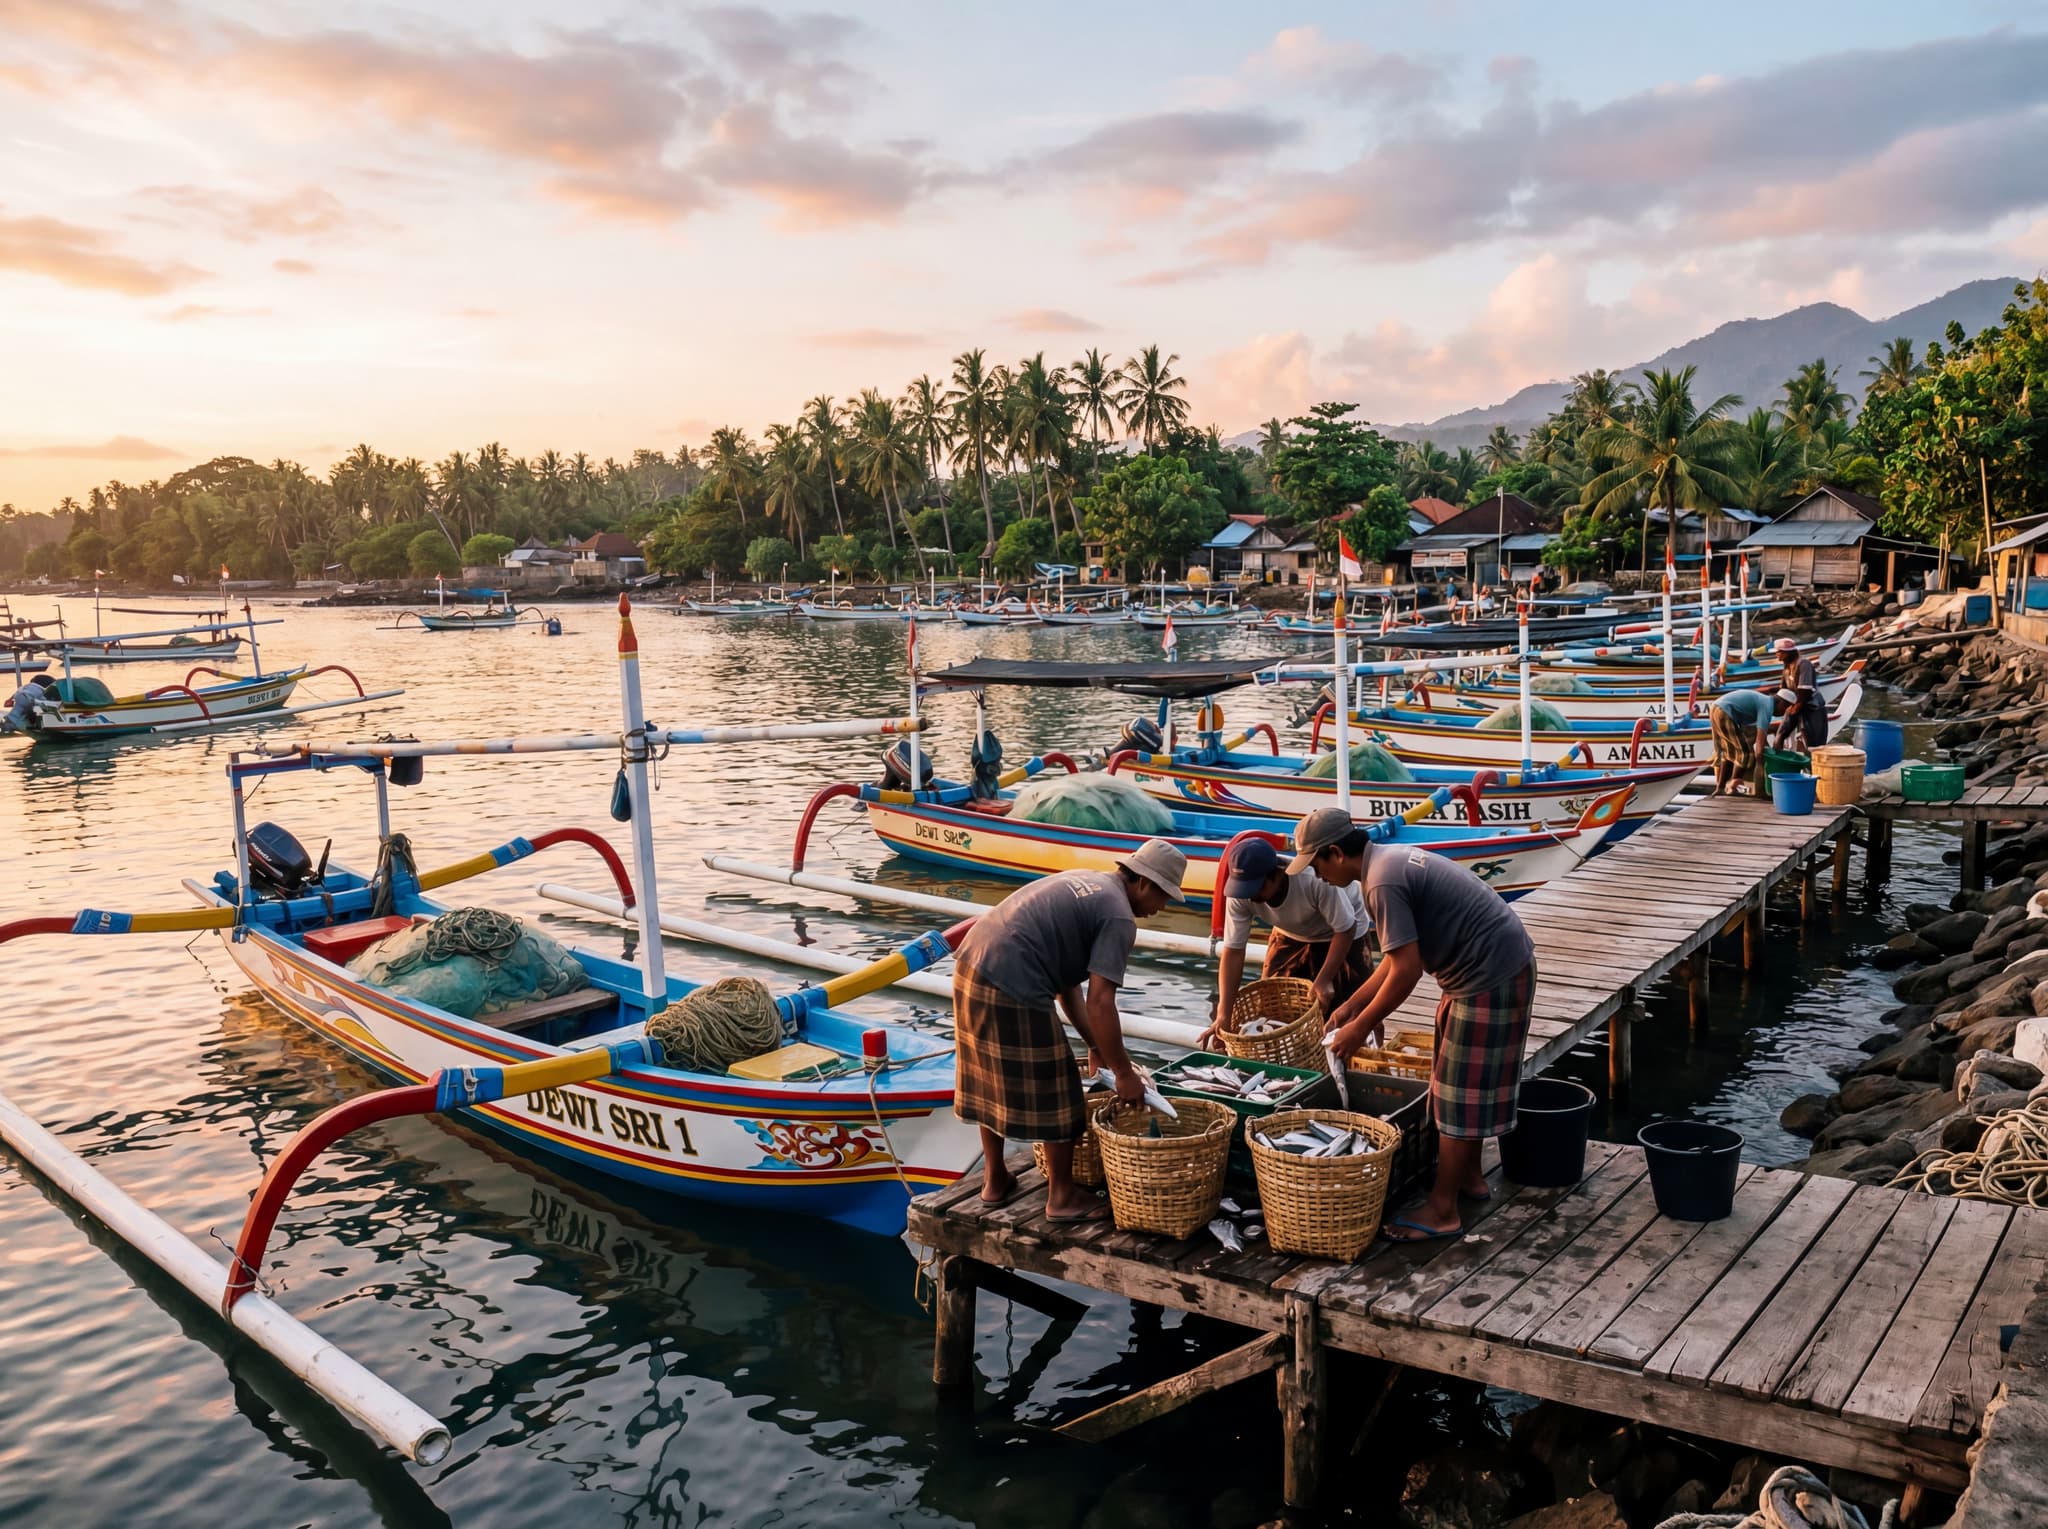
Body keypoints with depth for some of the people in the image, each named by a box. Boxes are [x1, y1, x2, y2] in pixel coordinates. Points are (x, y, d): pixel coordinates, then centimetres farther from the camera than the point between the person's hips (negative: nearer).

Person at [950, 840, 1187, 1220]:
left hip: (971, 965, 9)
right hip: (1012, 989, -9)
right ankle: (1062, 1195, 20)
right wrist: (1123, 1073, -4)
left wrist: (1095, 1045, 23)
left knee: (990, 1081, 22)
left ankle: (995, 1179, 36)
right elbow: (1099, 1003, -14)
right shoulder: (1119, 917, -7)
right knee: (1052, 1092, 7)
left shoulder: (1085, 882, 20)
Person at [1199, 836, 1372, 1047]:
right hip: (1291, 935, 4)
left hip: (1340, 932, -4)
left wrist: (1324, 980, -32)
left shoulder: (1314, 880, -42)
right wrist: (1223, 1013, -27)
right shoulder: (1240, 895, -28)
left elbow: (1345, 929, -28)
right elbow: (1233, 951, -23)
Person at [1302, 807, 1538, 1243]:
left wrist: (1360, 1028, -11)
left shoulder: (1383, 882, -21)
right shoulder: (1392, 859, 11)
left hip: (1491, 977, -10)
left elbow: (1406, 971, -22)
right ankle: (1469, 1177, 34)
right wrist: (1351, 1004, 16)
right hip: (1503, 963, 10)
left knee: (1461, 1090, -4)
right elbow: (1399, 957, 17)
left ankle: (1442, 1211, 4)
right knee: (1469, 1083, 20)